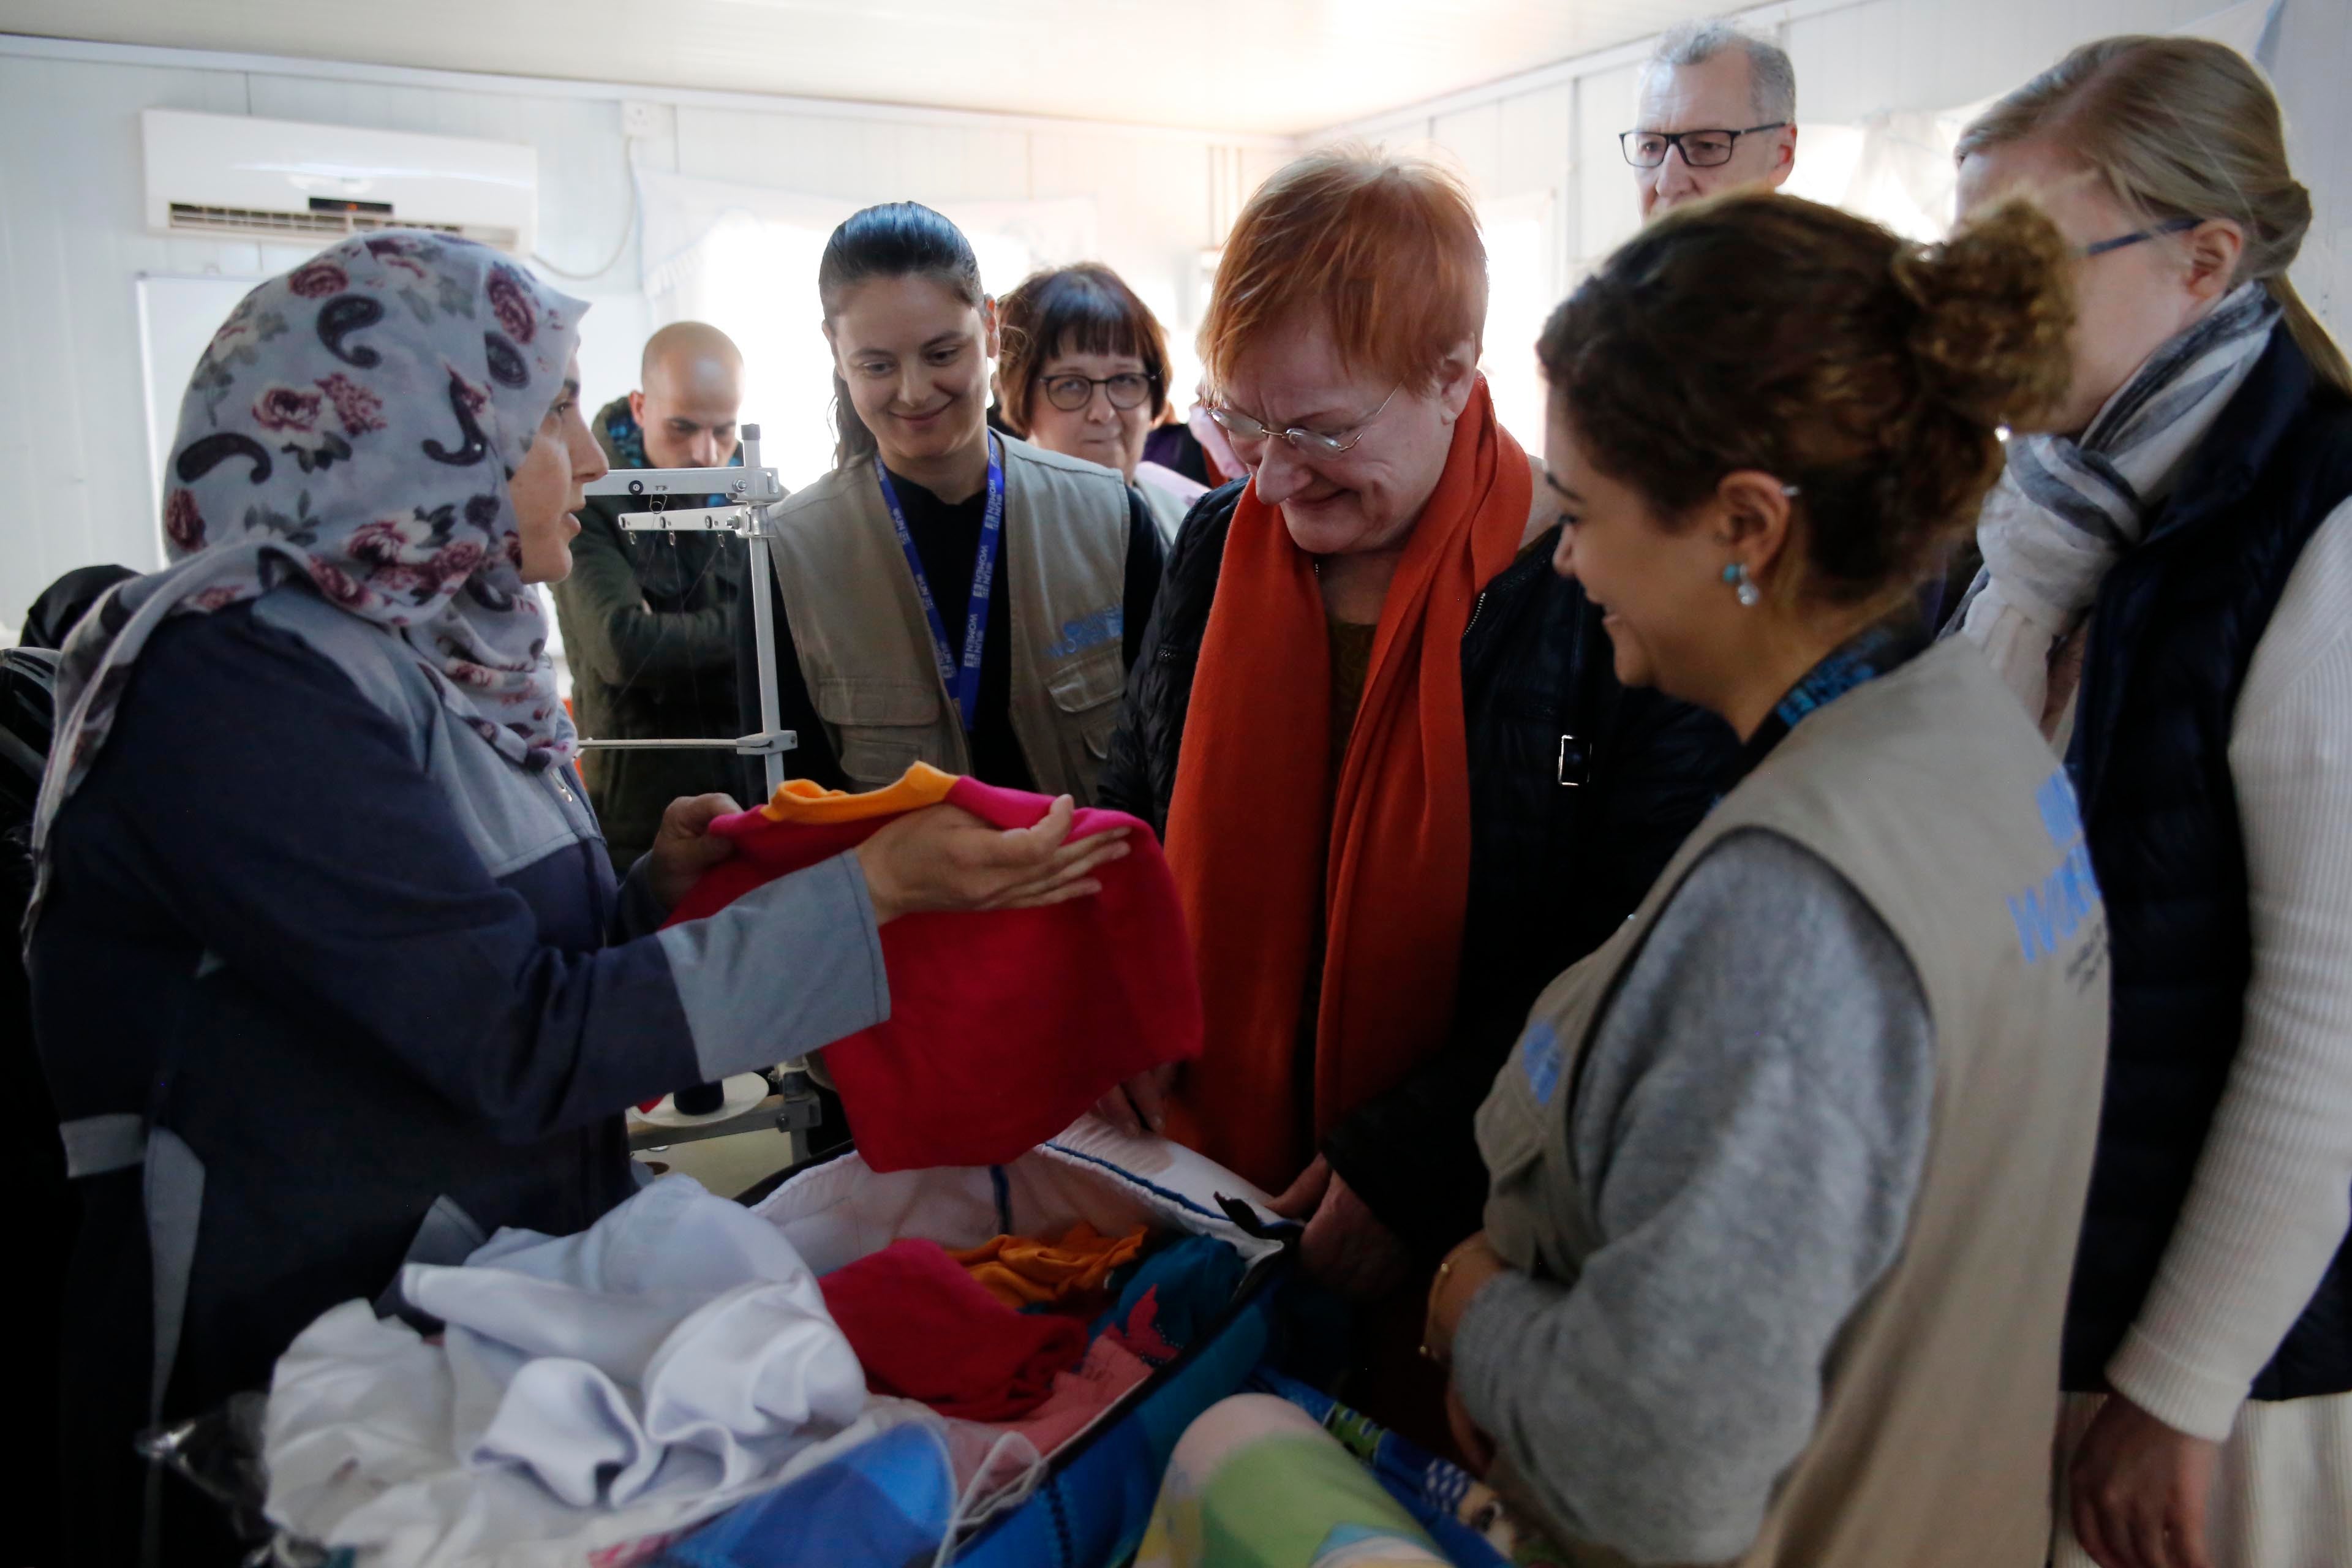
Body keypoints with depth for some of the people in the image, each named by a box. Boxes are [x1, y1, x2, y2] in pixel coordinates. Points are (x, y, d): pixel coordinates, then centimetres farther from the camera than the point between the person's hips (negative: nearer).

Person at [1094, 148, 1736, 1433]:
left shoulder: (1599, 587, -16)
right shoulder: (1220, 540, 1)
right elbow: (1140, 805, 13)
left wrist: (1415, 1162, -20)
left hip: (1467, 1239, -4)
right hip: (1207, 1186, 5)